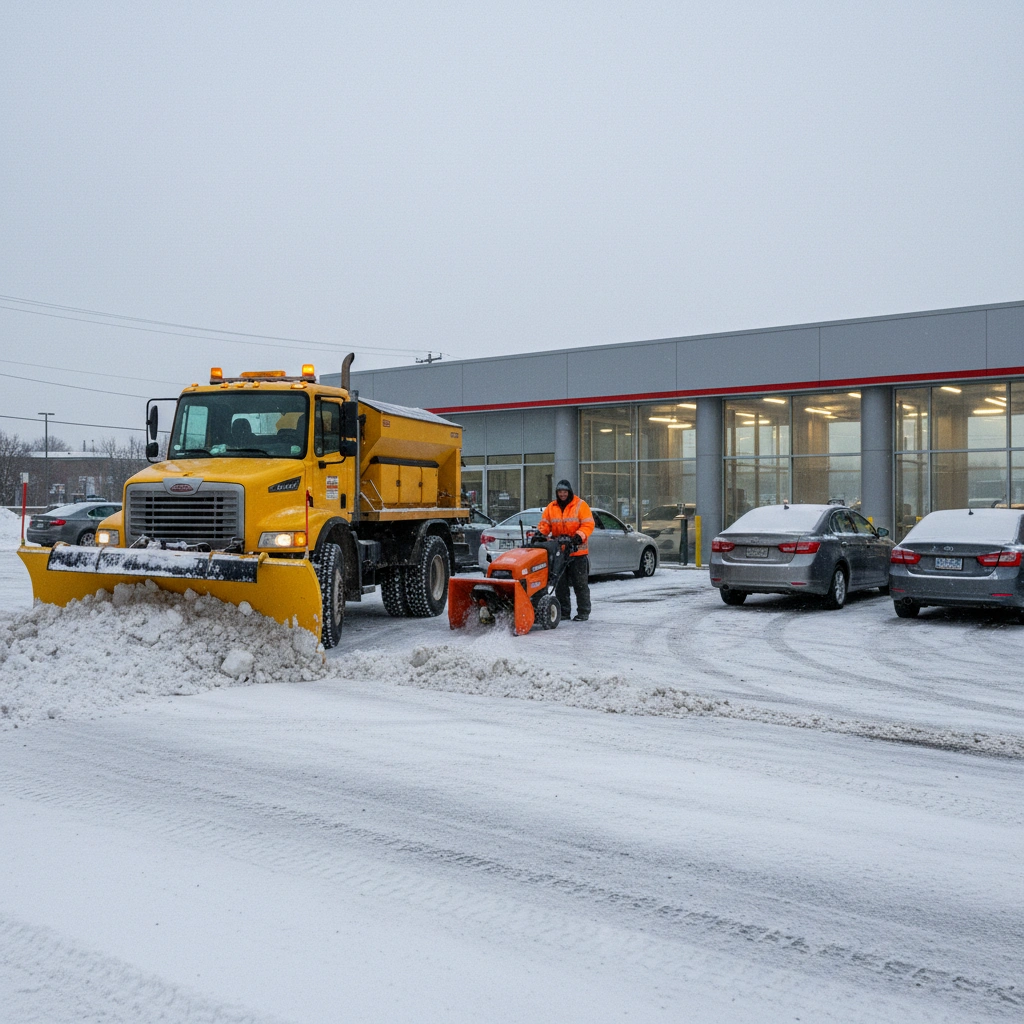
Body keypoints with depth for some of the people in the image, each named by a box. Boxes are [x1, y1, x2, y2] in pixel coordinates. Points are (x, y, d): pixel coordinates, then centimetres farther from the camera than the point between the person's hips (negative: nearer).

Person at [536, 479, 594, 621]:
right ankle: (563, 612, 16)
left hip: (577, 552, -4)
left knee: (580, 584, 1)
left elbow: (588, 524, -8)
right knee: (560, 584, 8)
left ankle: (583, 612, 6)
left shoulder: (580, 505, -1)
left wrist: (579, 536, -24)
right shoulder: (551, 508, 12)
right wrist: (539, 533, -13)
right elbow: (544, 524, 8)